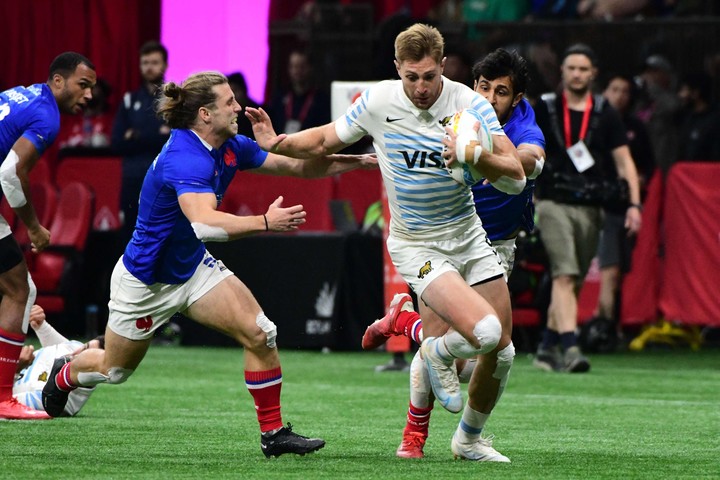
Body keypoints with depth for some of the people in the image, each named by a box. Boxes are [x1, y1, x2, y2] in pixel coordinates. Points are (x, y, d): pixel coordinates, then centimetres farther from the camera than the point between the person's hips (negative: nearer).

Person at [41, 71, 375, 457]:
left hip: (193, 266, 7)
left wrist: (354, 161, -7)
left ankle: (273, 433, -4)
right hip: (144, 280, -7)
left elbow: (299, 166, 3)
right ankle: (64, 376, 51)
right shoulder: (185, 160, -35)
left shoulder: (231, 147, -8)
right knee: (114, 370, 16)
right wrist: (264, 222, -58)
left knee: (260, 333, -13)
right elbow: (204, 223, -52)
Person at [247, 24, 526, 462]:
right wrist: (277, 143, -9)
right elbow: (326, 141, 7)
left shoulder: (470, 104, -11)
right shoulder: (377, 102, -11)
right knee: (485, 331, -25)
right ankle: (439, 351, 11)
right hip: (416, 245, -3)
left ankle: (469, 438, 30)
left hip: (468, 234, 3)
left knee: (502, 350, 6)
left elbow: (516, 177, -15)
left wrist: (476, 155, -33)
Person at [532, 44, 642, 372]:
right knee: (564, 274, -18)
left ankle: (547, 348, 23)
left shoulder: (605, 114, 6)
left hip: (591, 208, 3)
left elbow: (623, 160, 4)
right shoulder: (545, 109, 3)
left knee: (573, 282, 9)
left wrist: (634, 203, -7)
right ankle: (570, 348, -28)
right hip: (554, 203, -3)